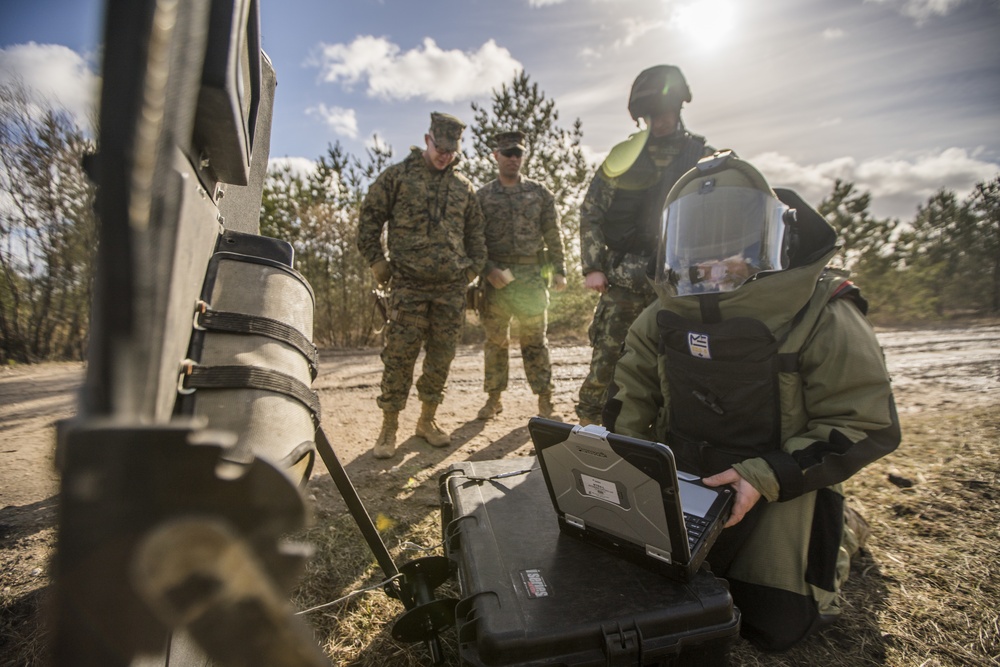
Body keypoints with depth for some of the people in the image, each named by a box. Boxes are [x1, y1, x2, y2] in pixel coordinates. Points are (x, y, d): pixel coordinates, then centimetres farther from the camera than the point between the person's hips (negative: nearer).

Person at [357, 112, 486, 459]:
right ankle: (388, 428, 9)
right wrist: (378, 264, 0)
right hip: (409, 286, -3)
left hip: (452, 289, 4)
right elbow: (368, 220, 5)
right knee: (399, 358, -3)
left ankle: (427, 420, 22)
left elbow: (475, 232, 22)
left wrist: (472, 268, 12)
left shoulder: (463, 186, 15)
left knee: (441, 357, 7)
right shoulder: (397, 176, 5)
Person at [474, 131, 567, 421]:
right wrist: (487, 269, -11)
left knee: (534, 340, 3)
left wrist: (559, 270, 0)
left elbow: (553, 235, 7)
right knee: (495, 340, 8)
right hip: (495, 276, 1)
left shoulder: (539, 193, 9)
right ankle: (494, 398, 19)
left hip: (531, 275, 0)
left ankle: (544, 398, 12)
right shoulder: (482, 196, 7)